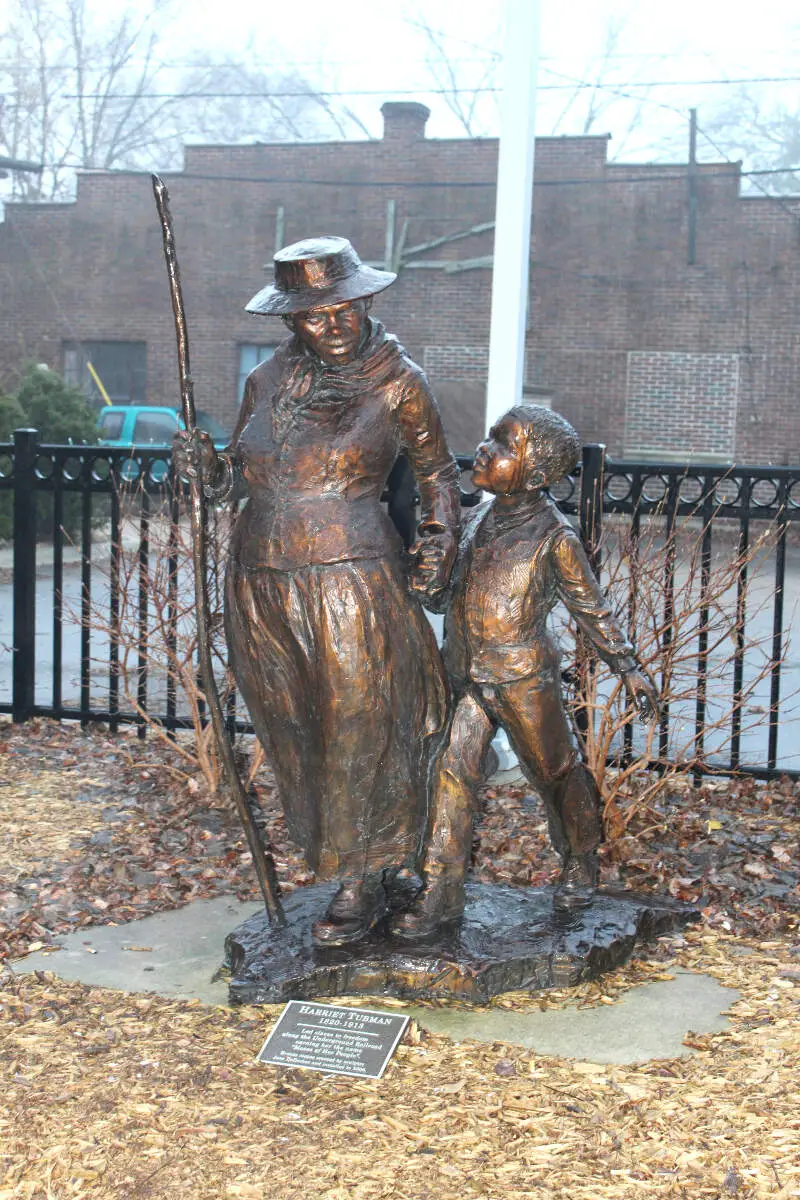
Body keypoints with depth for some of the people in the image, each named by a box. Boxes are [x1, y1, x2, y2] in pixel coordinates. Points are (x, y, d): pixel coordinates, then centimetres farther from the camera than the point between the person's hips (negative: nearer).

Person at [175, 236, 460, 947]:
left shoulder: (396, 382, -4)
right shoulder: (267, 382, 7)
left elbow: (437, 471, 9)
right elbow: (240, 474, 16)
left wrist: (439, 544, -4)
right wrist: (208, 468, -5)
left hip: (352, 588, -5)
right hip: (262, 588, 5)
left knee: (360, 730, 2)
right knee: (294, 730, 12)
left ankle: (366, 882, 18)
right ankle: (384, 853, 29)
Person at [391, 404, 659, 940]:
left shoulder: (555, 536, -13)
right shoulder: (484, 514, 4)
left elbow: (591, 607, -4)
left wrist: (630, 669, -2)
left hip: (524, 678, -5)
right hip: (469, 676, 5)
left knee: (556, 772, 12)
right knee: (452, 770, -1)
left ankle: (581, 861, 37)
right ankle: (441, 894, 5)